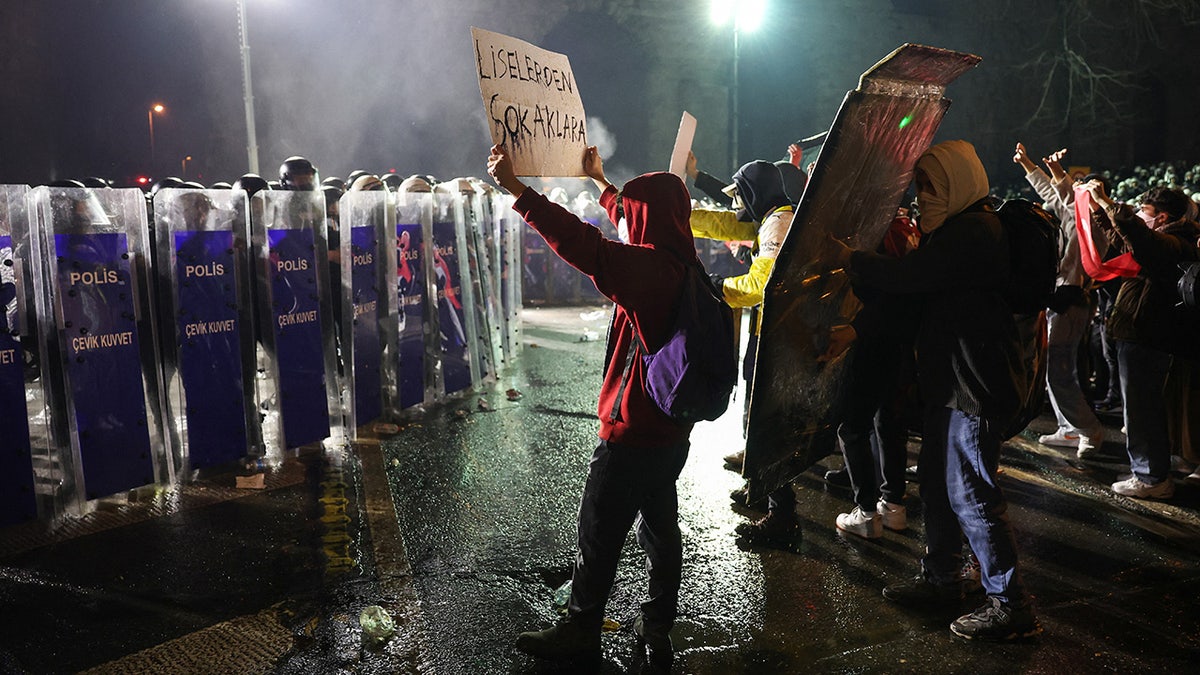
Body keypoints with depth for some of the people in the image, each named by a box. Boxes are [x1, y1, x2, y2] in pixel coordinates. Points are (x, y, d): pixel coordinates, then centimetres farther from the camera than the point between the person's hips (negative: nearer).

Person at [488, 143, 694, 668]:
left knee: (599, 536, 7)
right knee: (660, 527, 20)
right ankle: (658, 629, 33)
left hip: (633, 433, -9)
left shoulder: (649, 270, -24)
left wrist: (516, 189, -32)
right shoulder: (682, 264, 4)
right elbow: (637, 228, 22)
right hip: (672, 430, 9)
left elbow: (583, 246, -35)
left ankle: (580, 631, 23)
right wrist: (600, 181, 34)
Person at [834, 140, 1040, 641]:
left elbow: (910, 276, -25)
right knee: (936, 478, 18)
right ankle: (940, 577, 32)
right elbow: (921, 280, 16)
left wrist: (850, 259, -12)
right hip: (953, 379, 11)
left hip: (975, 383, -11)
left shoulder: (973, 232, -17)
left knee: (970, 491, -7)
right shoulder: (961, 228, 17)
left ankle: (1011, 605, 4)